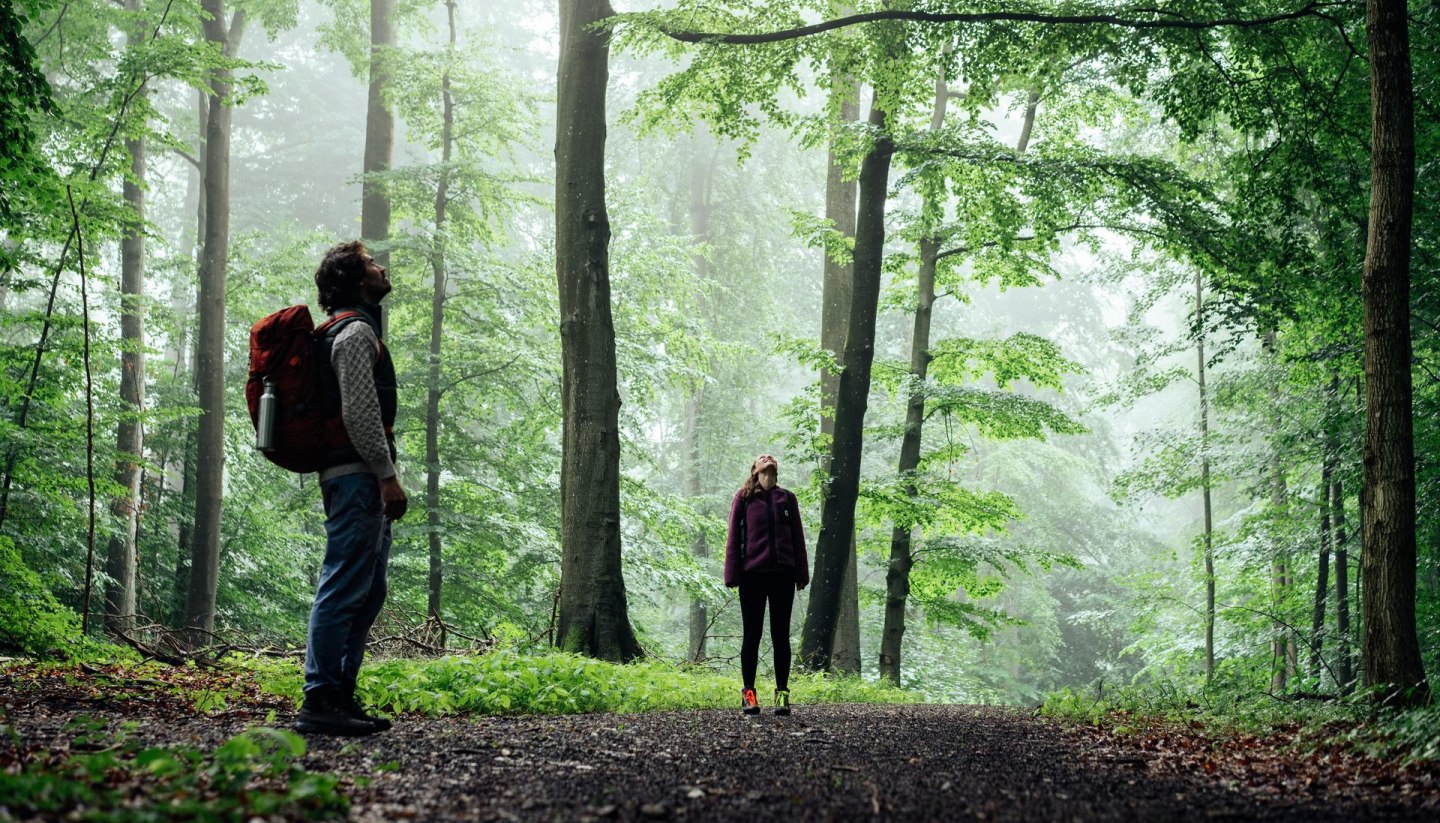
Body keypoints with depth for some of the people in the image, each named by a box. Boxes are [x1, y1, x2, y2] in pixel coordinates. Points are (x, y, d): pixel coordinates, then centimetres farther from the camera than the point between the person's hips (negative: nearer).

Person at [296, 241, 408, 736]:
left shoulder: (356, 331, 24)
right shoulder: (355, 332, -8)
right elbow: (359, 413, -18)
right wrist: (387, 476, -19)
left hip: (361, 480, 11)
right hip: (357, 477, -11)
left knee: (368, 592, 12)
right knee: (344, 589, -12)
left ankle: (341, 696, 15)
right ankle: (319, 703, -12)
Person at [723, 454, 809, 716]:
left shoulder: (787, 499, 10)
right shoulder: (744, 499, 3)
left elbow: (797, 538, 11)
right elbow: (734, 538, 1)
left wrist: (801, 574, 5)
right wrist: (733, 575, -6)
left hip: (782, 575, 2)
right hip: (753, 575, -2)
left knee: (780, 635, 5)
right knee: (752, 635, 4)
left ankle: (782, 693, 10)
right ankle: (748, 693, 9)